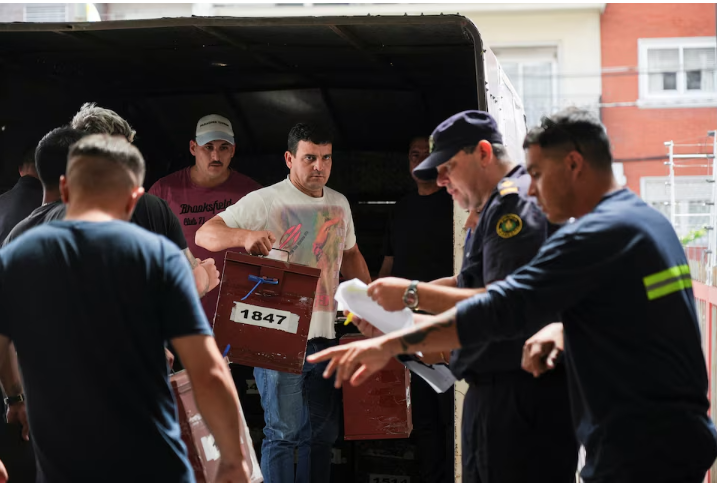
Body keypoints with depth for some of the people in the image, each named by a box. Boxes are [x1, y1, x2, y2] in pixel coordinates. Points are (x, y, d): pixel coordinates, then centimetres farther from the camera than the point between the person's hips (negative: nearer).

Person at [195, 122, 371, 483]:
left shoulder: (339, 204, 13)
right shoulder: (265, 202, -7)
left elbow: (350, 255, 28)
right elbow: (205, 235, -13)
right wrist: (246, 235, -33)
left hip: (324, 335, 7)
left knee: (322, 433, 12)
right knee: (283, 432, -6)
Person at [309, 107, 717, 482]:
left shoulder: (597, 234, -17)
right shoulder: (653, 222, 13)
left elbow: (501, 309, -22)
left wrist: (389, 345, -19)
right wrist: (550, 333, 8)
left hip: (638, 458, -9)